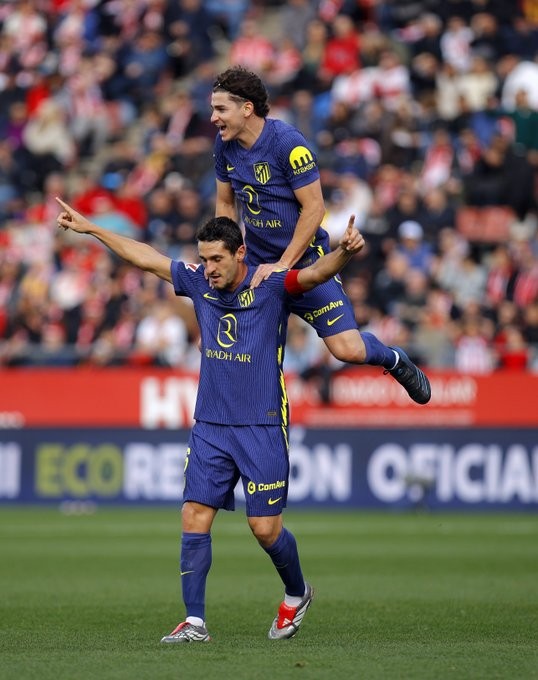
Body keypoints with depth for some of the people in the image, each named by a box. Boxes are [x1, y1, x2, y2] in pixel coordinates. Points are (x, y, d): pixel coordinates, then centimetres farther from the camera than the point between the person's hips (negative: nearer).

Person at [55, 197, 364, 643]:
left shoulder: (270, 286, -10)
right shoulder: (199, 282, 5)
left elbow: (317, 273, -27)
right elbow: (145, 256, 16)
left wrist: (344, 252, -48)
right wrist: (90, 228, 23)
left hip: (262, 427, -5)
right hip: (210, 426, 5)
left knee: (265, 526, -4)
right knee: (194, 516, -4)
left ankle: (297, 594, 24)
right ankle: (194, 622, 1)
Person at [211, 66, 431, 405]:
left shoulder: (288, 142, -20)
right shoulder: (225, 145, 0)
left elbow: (314, 208, -18)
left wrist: (283, 265, -18)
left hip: (306, 260, -6)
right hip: (256, 266, 6)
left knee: (348, 349, -13)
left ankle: (393, 360, 20)